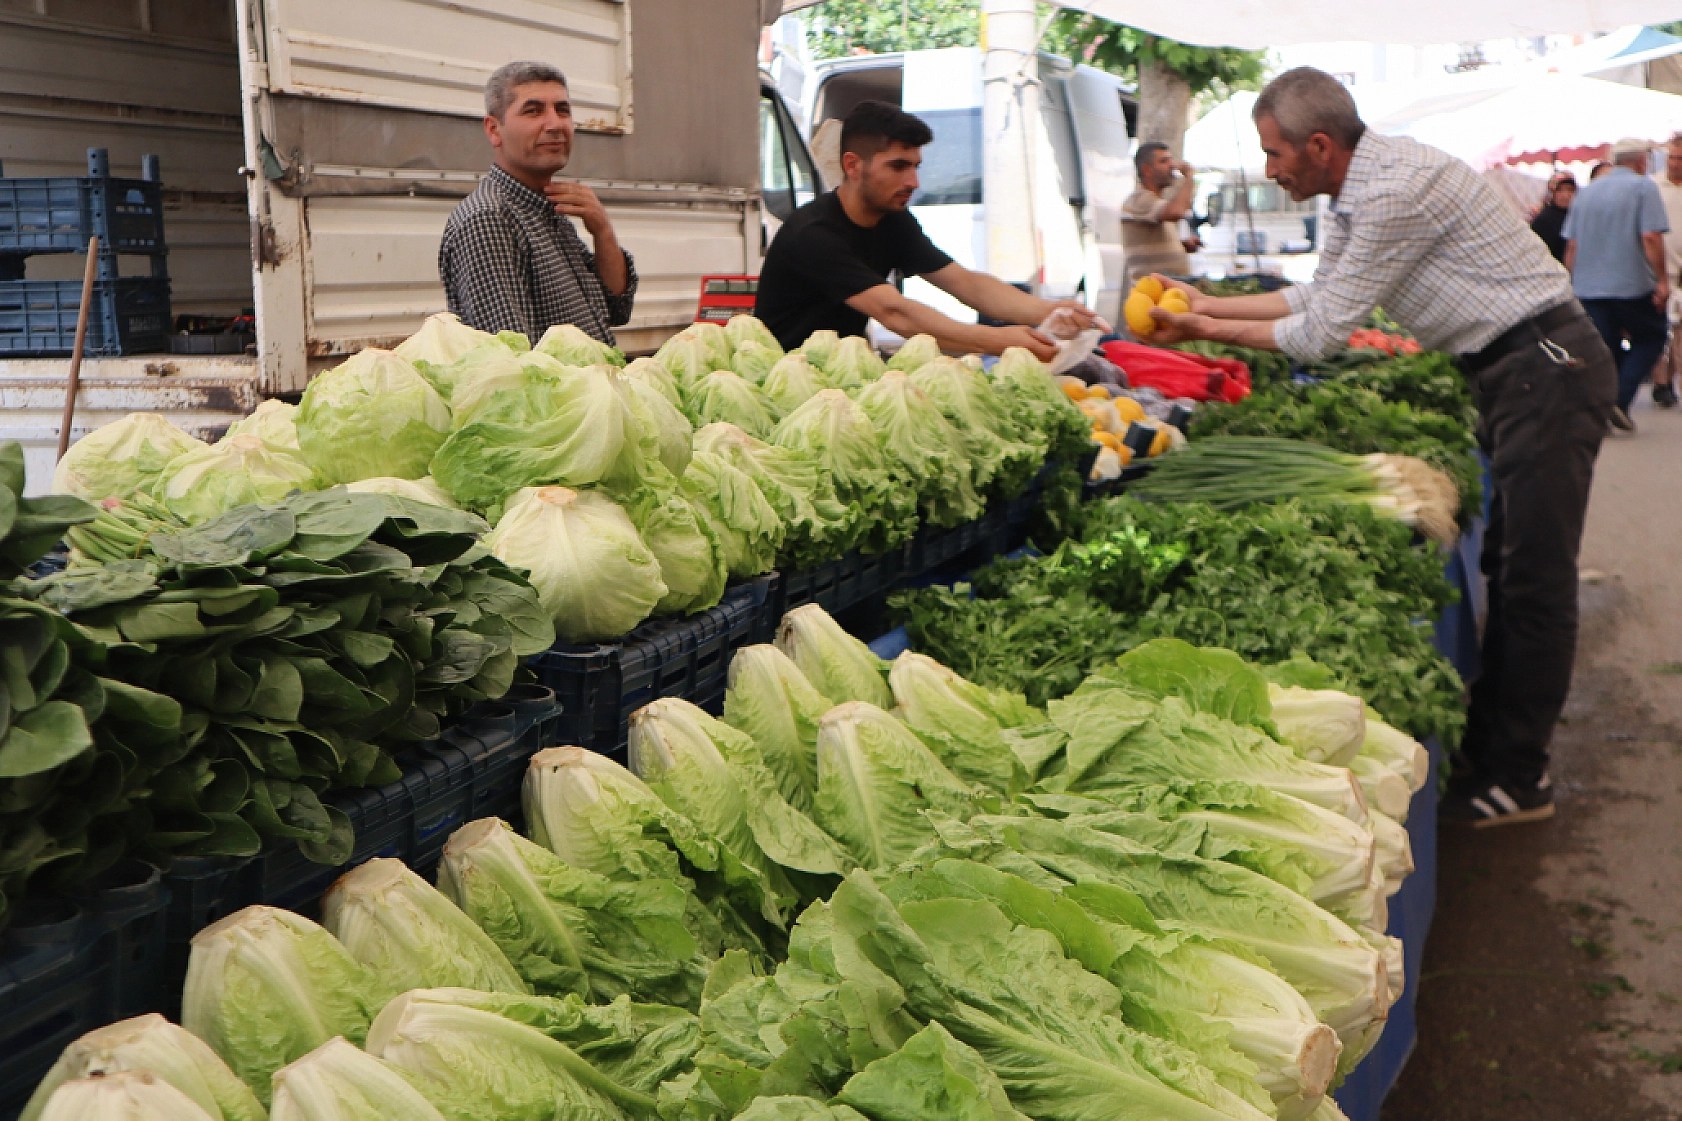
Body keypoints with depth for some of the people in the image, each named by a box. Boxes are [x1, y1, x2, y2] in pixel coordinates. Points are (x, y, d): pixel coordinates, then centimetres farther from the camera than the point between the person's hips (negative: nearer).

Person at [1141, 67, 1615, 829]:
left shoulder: (1394, 191, -23)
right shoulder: (1359, 191, 9)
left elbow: (1321, 332, -18)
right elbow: (1316, 295, 20)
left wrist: (1210, 331, -6)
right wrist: (1209, 305, 17)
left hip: (1547, 368, -10)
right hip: (1514, 373, 10)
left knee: (1535, 576, -6)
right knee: (1504, 565, 14)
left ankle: (1518, 777, 0)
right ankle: (1487, 742, 23)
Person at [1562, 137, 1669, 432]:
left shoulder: (1586, 192, 12)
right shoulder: (1644, 187, -4)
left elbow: (1571, 245, 11)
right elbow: (1651, 237, -15)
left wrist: (1574, 283, 19)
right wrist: (1662, 280, -10)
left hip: (1588, 287, 5)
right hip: (1633, 286, -5)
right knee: (1650, 340, 11)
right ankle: (1621, 400, -5)